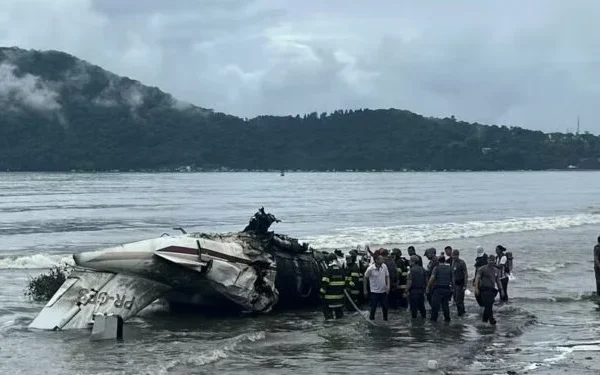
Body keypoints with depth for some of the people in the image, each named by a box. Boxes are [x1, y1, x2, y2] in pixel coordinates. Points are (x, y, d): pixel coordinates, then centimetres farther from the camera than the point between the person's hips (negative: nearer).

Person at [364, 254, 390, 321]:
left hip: (383, 291, 3)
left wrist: (388, 285, -9)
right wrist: (365, 290, 2)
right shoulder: (370, 269, -17)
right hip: (375, 291, -3)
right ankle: (371, 320, 18)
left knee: (385, 307, 8)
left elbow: (387, 277, 6)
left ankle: (385, 320, 24)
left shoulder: (384, 266, -6)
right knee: (373, 308, 2)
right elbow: (365, 278, -2)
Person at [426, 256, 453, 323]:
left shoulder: (436, 268, -8)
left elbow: (432, 279, -14)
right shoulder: (450, 268, 5)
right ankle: (447, 318, 16)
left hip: (438, 289, -4)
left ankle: (434, 318, 6)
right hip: (447, 289, 4)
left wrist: (428, 287, -7)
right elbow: (452, 279, 7)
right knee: (445, 304, 13)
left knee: (435, 304, 3)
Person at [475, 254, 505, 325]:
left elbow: (498, 281, 22)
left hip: (492, 290, 5)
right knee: (488, 305, -12)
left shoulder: (496, 270, 14)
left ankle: (484, 319, 18)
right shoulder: (483, 269, -2)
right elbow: (477, 278, -4)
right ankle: (491, 319, -10)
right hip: (484, 289, -5)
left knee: (489, 305, 5)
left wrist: (501, 289, 16)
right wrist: (476, 288, -14)